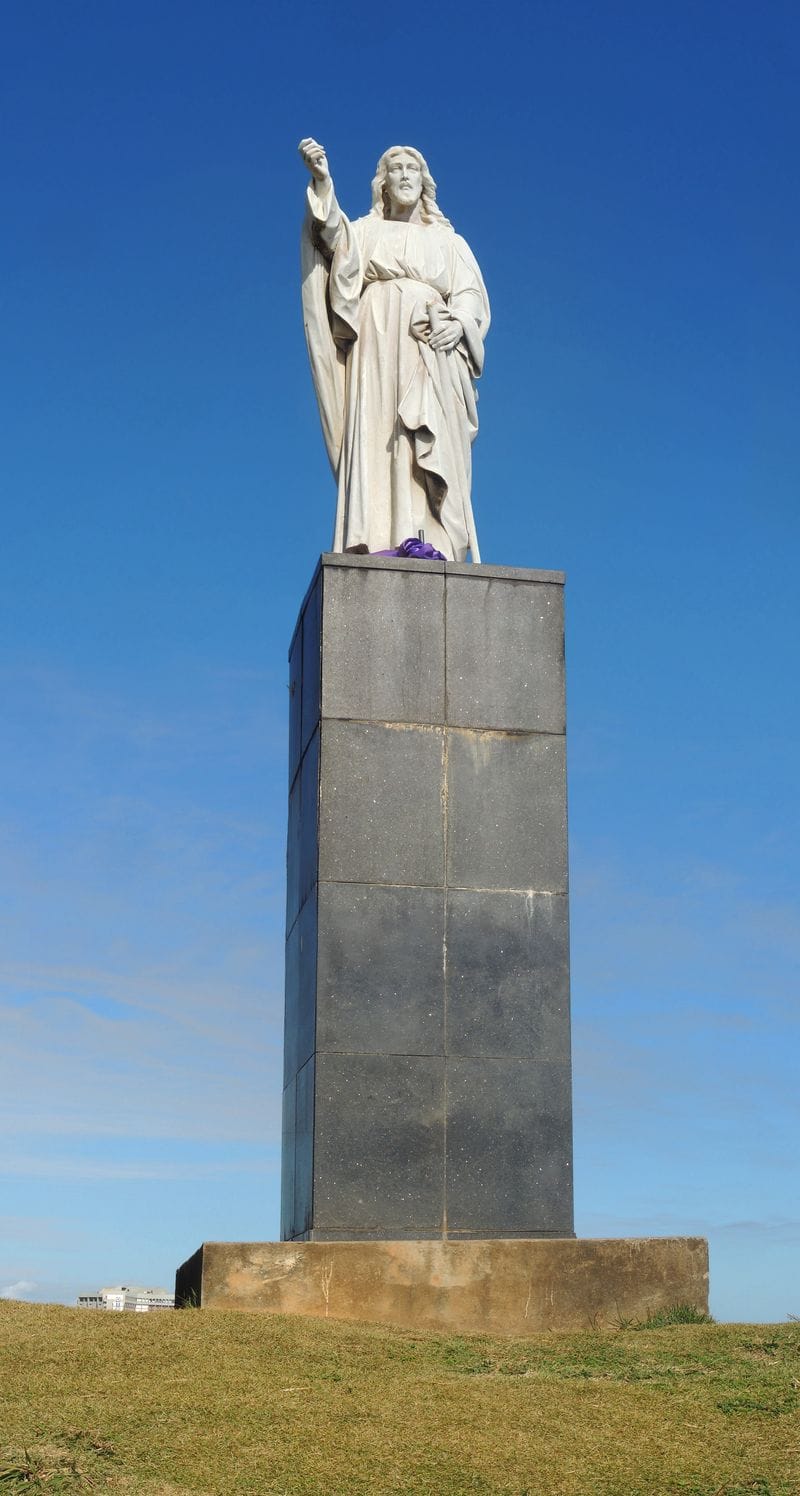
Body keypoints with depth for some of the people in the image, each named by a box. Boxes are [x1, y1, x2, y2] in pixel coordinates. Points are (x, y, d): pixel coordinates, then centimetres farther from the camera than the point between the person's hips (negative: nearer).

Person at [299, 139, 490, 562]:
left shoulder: (449, 241, 24)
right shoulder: (365, 232, 20)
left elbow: (472, 295, 12)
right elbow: (333, 235, -3)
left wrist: (458, 324, -11)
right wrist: (322, 181, -21)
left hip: (433, 355, 1)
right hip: (379, 343, -1)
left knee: (432, 442, -14)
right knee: (377, 436, -16)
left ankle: (428, 539, -23)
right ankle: (381, 540, -26)